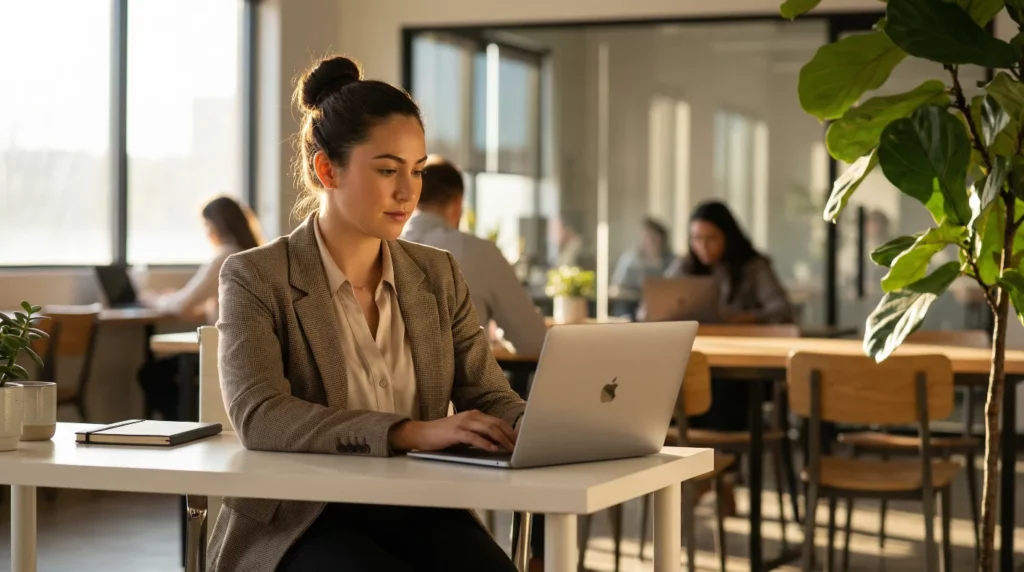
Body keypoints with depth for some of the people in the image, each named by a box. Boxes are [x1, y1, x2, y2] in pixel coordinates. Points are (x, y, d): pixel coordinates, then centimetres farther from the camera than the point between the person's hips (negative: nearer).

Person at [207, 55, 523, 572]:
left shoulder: (439, 277, 12)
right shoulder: (257, 278, -4)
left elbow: (488, 397, 7)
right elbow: (258, 417, -19)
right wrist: (413, 433, -31)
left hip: (418, 513, 5)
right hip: (298, 523, -4)